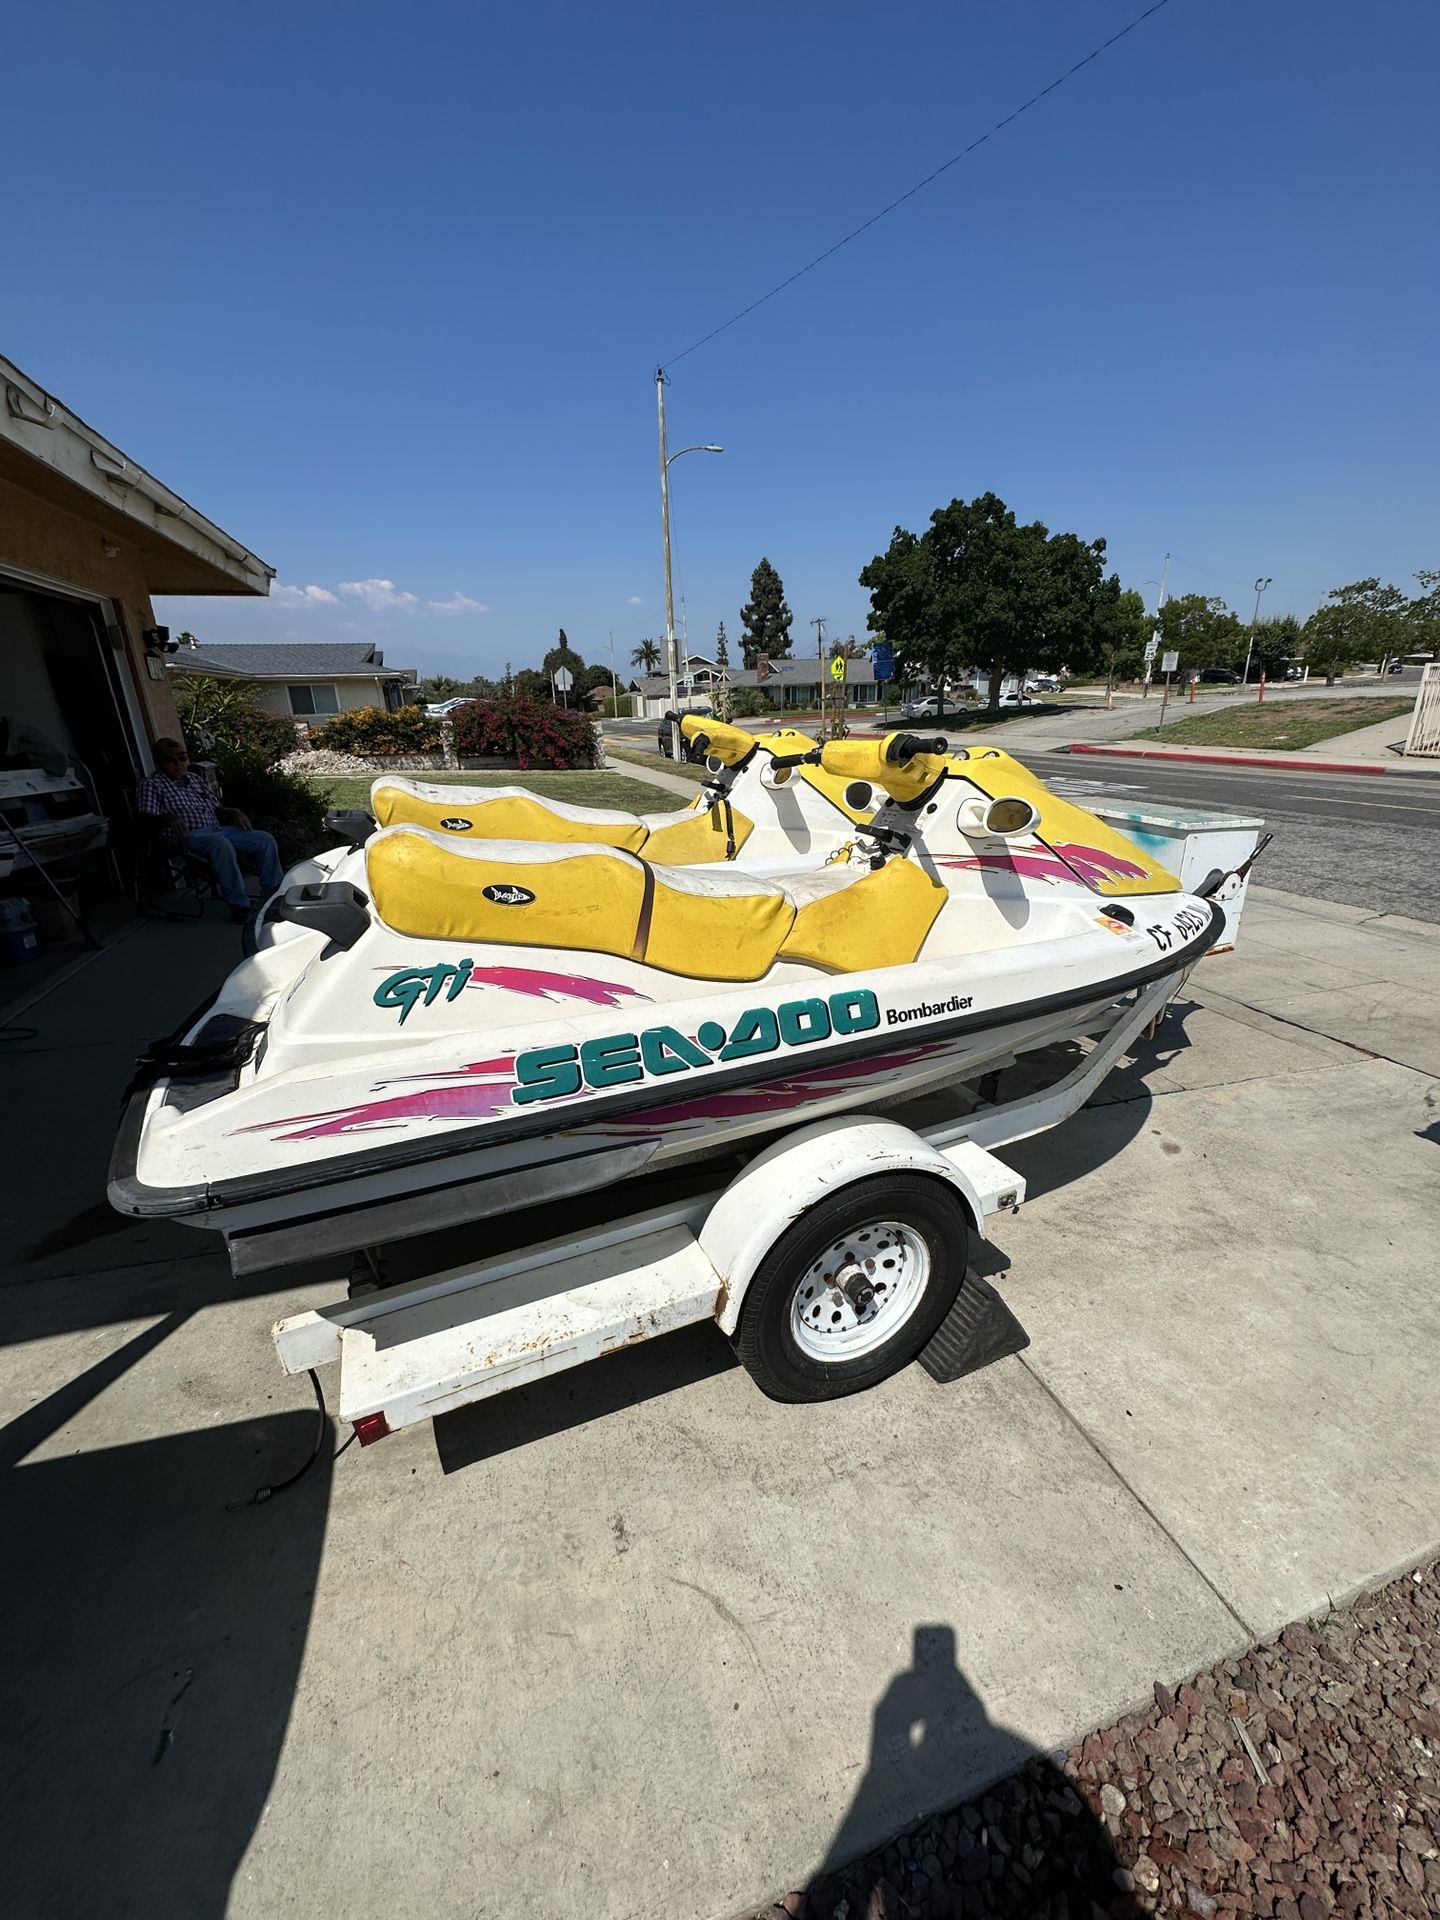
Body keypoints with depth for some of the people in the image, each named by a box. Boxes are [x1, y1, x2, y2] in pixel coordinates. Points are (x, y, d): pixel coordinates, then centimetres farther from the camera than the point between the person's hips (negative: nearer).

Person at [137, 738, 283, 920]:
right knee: (221, 844, -40)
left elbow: (215, 809, 27)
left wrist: (233, 812, 6)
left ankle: (273, 893, -5)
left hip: (217, 829, 7)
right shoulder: (151, 784, 6)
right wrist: (168, 818, -27)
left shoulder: (195, 779, 25)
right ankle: (238, 905, -39)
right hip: (190, 835, -7)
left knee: (266, 839, -8)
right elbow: (146, 817, -6)